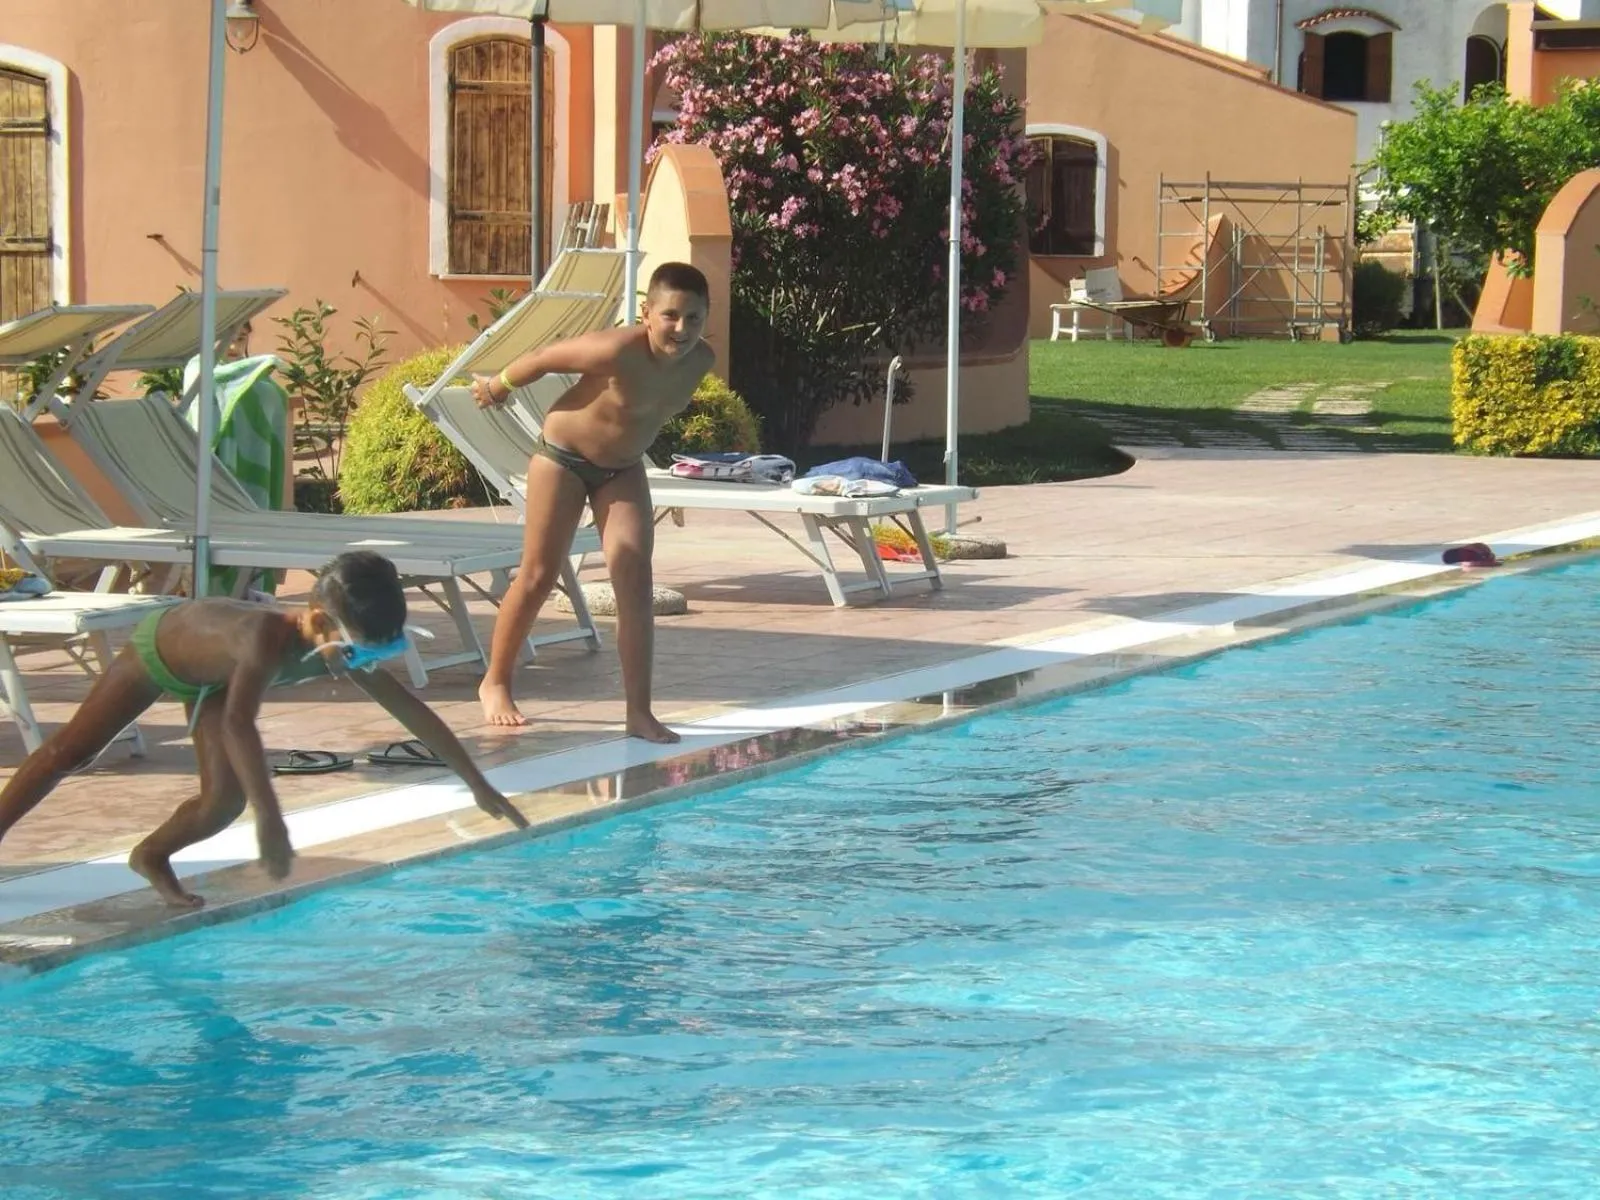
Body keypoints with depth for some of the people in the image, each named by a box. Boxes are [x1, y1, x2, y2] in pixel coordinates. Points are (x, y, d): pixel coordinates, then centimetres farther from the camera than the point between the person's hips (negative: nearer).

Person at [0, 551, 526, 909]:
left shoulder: (350, 648, -29)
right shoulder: (268, 635, -49)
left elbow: (413, 712, -16)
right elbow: (238, 723, -62)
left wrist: (479, 785, -12)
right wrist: (270, 819, -69)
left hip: (215, 672, 6)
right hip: (160, 642, -6)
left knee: (224, 802, -7)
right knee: (71, 751, 3)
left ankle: (152, 855, 19)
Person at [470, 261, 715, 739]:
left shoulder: (699, 361, -13)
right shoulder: (618, 351, -33)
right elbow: (545, 358, -17)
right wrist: (496, 386, 0)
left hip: (623, 469, 5)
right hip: (563, 456, -5)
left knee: (635, 581, -8)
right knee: (538, 577, 1)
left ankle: (639, 711, -8)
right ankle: (496, 683, 22)